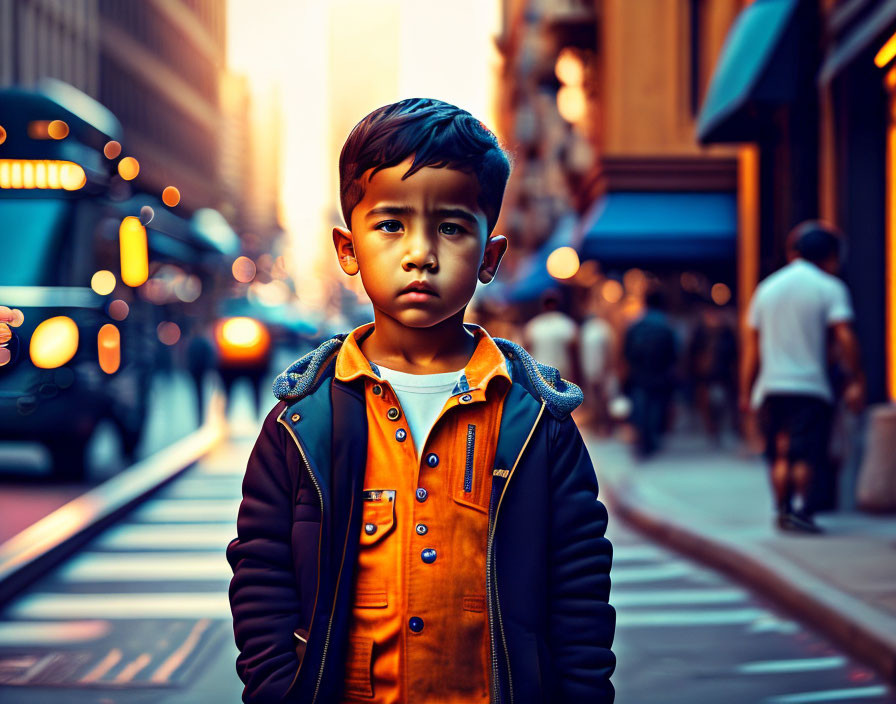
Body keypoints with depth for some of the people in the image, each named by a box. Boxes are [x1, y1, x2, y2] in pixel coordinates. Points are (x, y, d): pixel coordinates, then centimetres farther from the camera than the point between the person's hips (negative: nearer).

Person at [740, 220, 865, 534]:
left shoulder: (767, 288, 14)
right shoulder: (830, 288, -1)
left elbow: (751, 346, 13)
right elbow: (844, 337, -12)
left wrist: (746, 392, 16)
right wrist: (856, 380, -9)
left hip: (770, 388, 4)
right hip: (810, 387, -4)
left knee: (780, 455, 10)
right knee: (806, 455, -4)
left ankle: (782, 511, 9)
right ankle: (800, 508, -15)